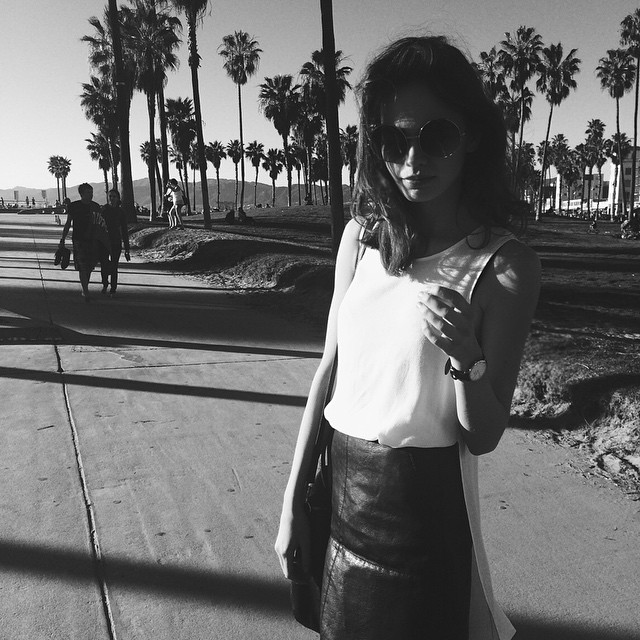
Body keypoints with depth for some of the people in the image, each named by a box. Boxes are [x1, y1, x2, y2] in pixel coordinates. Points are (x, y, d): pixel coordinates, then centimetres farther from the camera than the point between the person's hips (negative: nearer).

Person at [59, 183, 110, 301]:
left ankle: (85, 289, 24)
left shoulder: (96, 206, 8)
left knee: (90, 267, 9)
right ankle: (86, 292, -8)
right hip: (79, 240, -4)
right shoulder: (74, 206, -2)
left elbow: (100, 223, 17)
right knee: (82, 267, -9)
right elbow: (68, 223, 5)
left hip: (93, 240, 4)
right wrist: (63, 238, 1)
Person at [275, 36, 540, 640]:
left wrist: (467, 358, -30)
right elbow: (328, 371, 2)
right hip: (339, 486, 4)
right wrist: (293, 501, 3)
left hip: (425, 504, -4)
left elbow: (483, 439, -10)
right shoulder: (361, 235, -3)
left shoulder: (505, 265, -13)